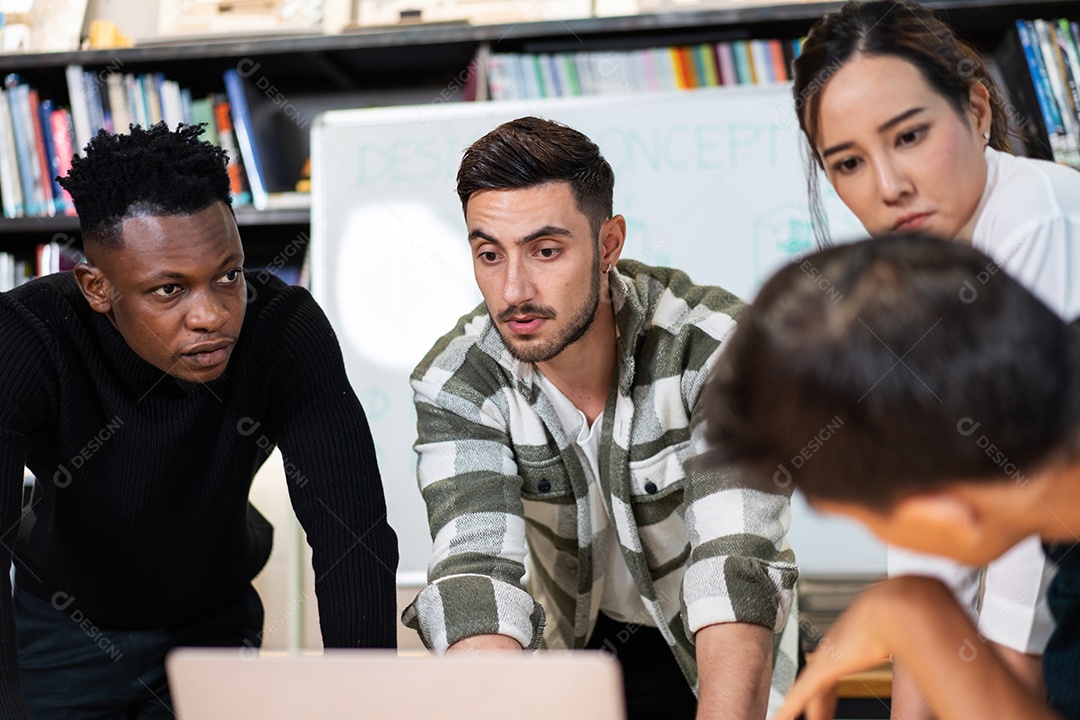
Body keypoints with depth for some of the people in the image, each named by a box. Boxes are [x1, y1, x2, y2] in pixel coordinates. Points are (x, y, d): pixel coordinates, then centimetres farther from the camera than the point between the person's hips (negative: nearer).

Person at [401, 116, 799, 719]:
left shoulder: (718, 348, -26)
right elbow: (476, 570, -29)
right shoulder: (455, 382, -18)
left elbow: (737, 571, -36)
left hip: (711, 653, -1)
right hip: (575, 641, 1)